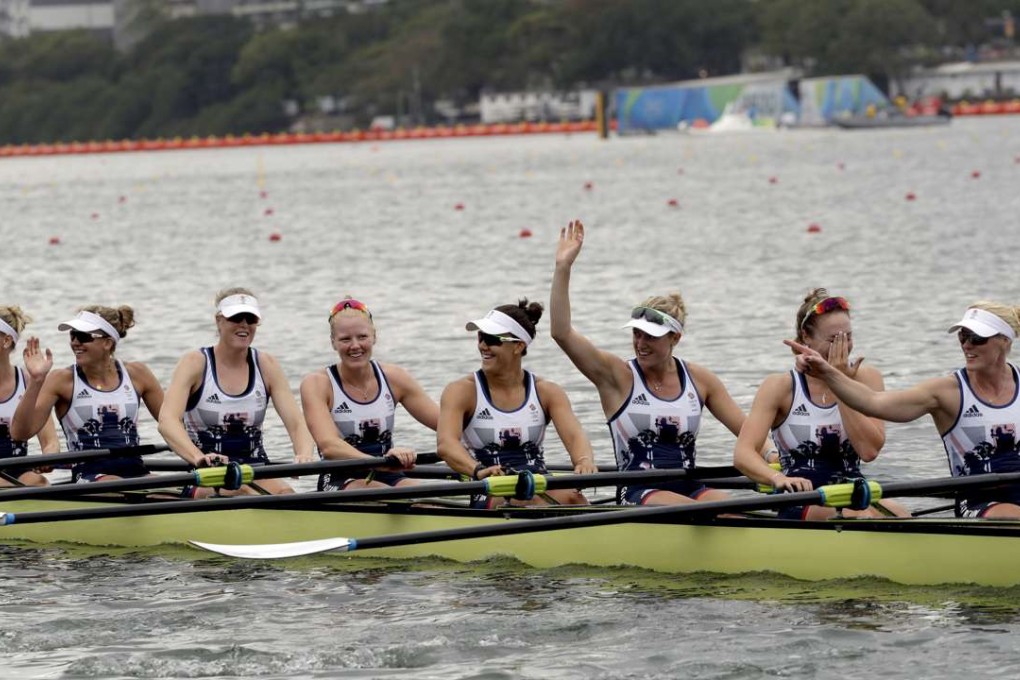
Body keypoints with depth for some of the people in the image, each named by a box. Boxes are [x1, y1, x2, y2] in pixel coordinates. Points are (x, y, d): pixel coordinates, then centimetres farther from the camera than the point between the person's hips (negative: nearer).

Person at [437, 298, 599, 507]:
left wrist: (584, 462, -34)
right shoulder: (461, 391, 1)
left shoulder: (547, 392, 9)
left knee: (573, 497, -33)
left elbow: (574, 435, -8)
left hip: (542, 488, 3)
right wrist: (478, 470, -40)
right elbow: (445, 444, -17)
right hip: (488, 499, -3)